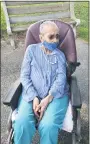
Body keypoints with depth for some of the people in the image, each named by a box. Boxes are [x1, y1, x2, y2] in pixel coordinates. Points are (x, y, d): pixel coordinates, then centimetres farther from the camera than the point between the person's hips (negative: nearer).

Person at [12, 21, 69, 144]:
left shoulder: (60, 55, 12)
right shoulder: (31, 49, 9)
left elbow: (61, 78, -1)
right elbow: (24, 75, 3)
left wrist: (48, 98, -18)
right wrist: (34, 97, -12)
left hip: (56, 94, 0)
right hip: (32, 94, 0)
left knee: (48, 125, -28)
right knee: (22, 123, -26)